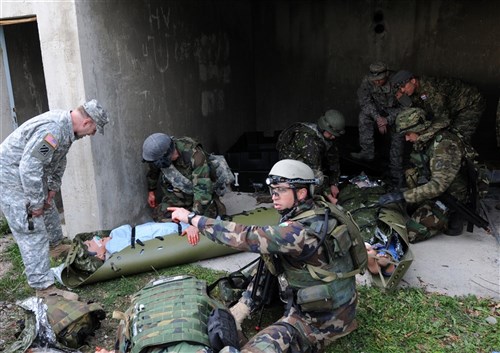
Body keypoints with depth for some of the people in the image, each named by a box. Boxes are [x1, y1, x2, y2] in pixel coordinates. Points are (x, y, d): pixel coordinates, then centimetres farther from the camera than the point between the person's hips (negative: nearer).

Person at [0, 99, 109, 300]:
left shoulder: (67, 125, 0)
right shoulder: (52, 130, -33)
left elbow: (59, 161, 13)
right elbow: (29, 167, -34)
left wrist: (53, 188, 10)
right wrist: (36, 203, -24)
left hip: (32, 175, 10)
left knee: (49, 213, 25)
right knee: (32, 231, -9)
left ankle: (56, 246, 52)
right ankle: (44, 288, -4)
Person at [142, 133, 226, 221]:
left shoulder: (195, 155, -36)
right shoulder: (159, 152, -19)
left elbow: (202, 187, -36)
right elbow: (153, 171, 5)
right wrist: (151, 191, 18)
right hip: (175, 197, 4)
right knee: (160, 218, -9)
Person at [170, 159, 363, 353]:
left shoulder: (304, 230, -31)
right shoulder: (314, 211, -4)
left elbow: (248, 237, -33)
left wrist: (192, 218, -26)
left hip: (322, 316, -9)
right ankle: (238, 311, 20)